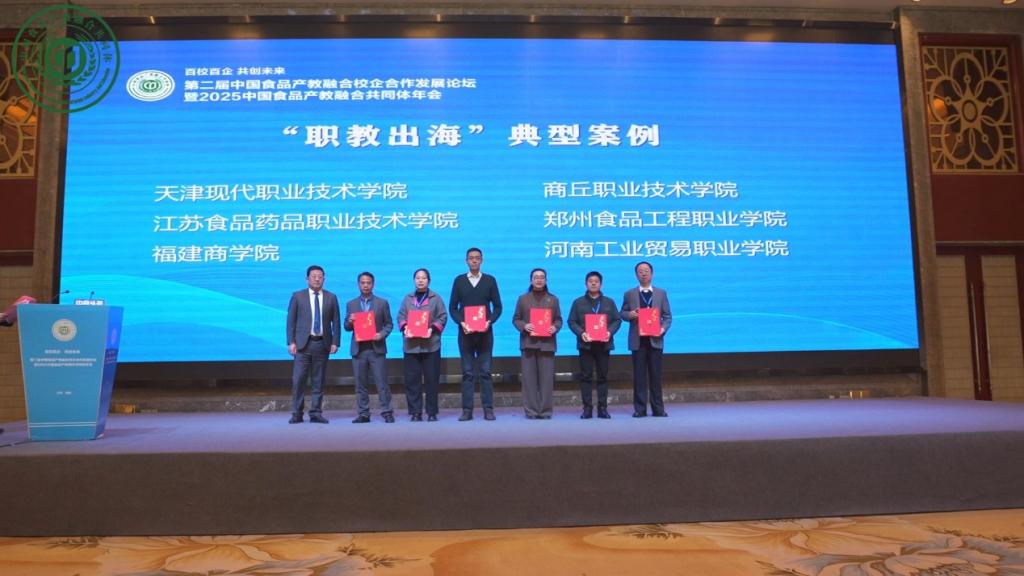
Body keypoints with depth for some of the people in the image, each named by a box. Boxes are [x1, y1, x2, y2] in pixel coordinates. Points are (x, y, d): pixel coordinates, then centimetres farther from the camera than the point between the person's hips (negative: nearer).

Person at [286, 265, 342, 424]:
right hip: (303, 343, -1)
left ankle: (316, 413, 11)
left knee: (319, 380, 4)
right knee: (298, 379, -5)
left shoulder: (331, 297, 9)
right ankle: (297, 413, 5)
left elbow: (336, 322, 8)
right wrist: (291, 342, -5)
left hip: (323, 343, 1)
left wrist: (335, 342, -1)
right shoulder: (298, 296, 6)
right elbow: (291, 321, 4)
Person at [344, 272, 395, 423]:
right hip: (358, 349, 2)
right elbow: (347, 327, 12)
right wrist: (350, 322, -11)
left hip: (377, 348, -2)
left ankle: (387, 413, 1)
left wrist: (382, 334, -12)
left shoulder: (382, 303, 7)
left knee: (382, 382, -4)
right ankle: (363, 414, 11)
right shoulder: (351, 304, 12)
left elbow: (389, 324, 6)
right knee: (361, 384, 5)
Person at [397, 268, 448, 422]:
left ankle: (432, 412, 8)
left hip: (431, 344, -2)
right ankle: (415, 412, 6)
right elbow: (401, 316, 9)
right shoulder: (407, 298, 13)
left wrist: (432, 328, -14)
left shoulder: (436, 298, 7)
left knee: (432, 379, 0)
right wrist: (405, 327, -10)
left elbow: (442, 317, 1)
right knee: (412, 380, 0)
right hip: (411, 345, 2)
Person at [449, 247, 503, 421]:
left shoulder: (490, 280, 6)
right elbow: (452, 307, 5)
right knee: (467, 372, 2)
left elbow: (497, 306, 5)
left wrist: (489, 321, -12)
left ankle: (488, 409, 5)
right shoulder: (459, 280, 7)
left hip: (485, 332, 0)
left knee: (485, 371, 1)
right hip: (465, 332, 1)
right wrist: (462, 323, -11)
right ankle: (467, 410, 6)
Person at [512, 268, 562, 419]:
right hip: (528, 343, 0)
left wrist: (555, 327, -8)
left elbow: (558, 319, 13)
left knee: (546, 378, -2)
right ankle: (531, 410, 3)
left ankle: (545, 411, 5)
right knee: (529, 377, -2)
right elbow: (516, 319, 9)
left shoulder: (553, 299, 14)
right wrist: (524, 326, -11)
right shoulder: (523, 299, 11)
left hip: (547, 343, 1)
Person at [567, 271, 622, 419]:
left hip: (604, 344, 1)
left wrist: (610, 332, -11)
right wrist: (581, 333, -14)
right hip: (585, 344, -1)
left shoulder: (609, 302, 13)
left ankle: (602, 408, 8)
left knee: (603, 376, 3)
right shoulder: (578, 302, 9)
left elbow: (617, 320, 7)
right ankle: (587, 408, 2)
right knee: (586, 376, -2)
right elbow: (571, 321, 3)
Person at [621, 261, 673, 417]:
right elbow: (623, 313, 9)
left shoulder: (661, 293, 10)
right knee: (639, 375, 0)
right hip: (637, 340, 0)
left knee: (656, 374, 2)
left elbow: (667, 315, 7)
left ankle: (658, 408, 9)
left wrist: (663, 328, -11)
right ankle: (640, 409, 5)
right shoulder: (629, 294, 9)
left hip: (655, 339, 0)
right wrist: (630, 314, -13)